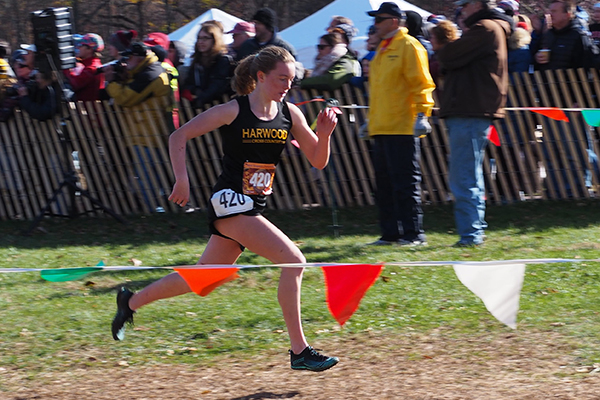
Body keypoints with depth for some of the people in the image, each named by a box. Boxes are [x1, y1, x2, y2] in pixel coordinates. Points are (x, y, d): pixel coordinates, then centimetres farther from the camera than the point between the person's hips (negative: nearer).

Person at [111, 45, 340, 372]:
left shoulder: (289, 113, 5)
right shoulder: (233, 111, -10)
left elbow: (318, 161, 7)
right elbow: (179, 137, -6)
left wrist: (324, 134, -12)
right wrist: (182, 180, -15)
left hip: (253, 207, 7)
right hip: (229, 202, -7)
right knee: (293, 261, -19)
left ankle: (131, 301, 37)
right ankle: (299, 351, -16)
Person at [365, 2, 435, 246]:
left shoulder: (408, 46, -7)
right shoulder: (383, 49, 21)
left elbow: (421, 83, -13)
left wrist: (421, 114, -21)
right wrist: (371, 120, 27)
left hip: (402, 128, -9)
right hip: (381, 129, 9)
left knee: (405, 182, -9)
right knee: (385, 182, 8)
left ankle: (413, 233, -6)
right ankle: (390, 233, 13)